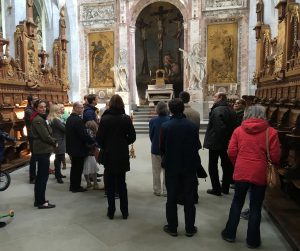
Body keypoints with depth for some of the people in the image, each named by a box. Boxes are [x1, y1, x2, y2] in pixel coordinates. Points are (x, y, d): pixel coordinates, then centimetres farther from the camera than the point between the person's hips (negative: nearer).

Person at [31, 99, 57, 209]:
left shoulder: (41, 118, 15)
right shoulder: (38, 120, -17)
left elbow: (48, 132, 15)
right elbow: (45, 136, -20)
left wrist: (53, 142, 1)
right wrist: (54, 143, -5)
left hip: (42, 149, 10)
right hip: (42, 150, -10)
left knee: (41, 175, 16)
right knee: (43, 176, -3)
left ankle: (38, 200, 26)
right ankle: (41, 202, 5)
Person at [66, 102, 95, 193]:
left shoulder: (69, 119, 9)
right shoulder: (78, 120, -22)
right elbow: (84, 134, -24)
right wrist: (93, 142, -13)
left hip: (71, 147, 10)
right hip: (79, 148, -10)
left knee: (74, 167, 19)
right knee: (78, 168, 2)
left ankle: (73, 186, 29)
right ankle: (76, 187, 12)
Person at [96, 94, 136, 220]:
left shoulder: (105, 119, -10)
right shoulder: (126, 119, -6)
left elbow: (99, 138, -8)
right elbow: (132, 137, -3)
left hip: (109, 156, -2)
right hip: (122, 156, 2)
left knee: (110, 185, 11)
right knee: (121, 184, 14)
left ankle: (111, 212, 17)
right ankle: (124, 212, 19)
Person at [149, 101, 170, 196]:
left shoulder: (153, 121, -13)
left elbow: (150, 135, -4)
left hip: (156, 149, 0)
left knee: (156, 171, 14)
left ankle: (157, 190, 21)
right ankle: (166, 190, 19)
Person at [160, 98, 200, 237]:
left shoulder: (165, 126, -12)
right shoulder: (192, 126, -11)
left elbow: (161, 147, -4)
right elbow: (198, 146, -4)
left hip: (171, 166, 0)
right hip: (190, 166, 1)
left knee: (171, 198, 12)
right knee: (189, 198, 12)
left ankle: (172, 227, 21)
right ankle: (190, 228, 22)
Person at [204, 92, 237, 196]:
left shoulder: (217, 110, -20)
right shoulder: (230, 110, 8)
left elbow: (218, 128, -29)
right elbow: (233, 126, 11)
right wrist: (228, 139, 14)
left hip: (215, 143, -8)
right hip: (226, 143, 8)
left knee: (213, 166, 5)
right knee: (226, 165, 16)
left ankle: (216, 189, 9)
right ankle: (225, 188, 27)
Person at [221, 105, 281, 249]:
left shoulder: (238, 130, -2)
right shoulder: (271, 132, -7)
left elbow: (231, 152, -2)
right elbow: (275, 156, -6)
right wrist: (274, 167, 15)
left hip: (241, 172, 2)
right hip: (260, 174, -1)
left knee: (237, 203, 19)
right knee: (256, 207, 12)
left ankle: (230, 234, 29)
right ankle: (252, 240, 25)